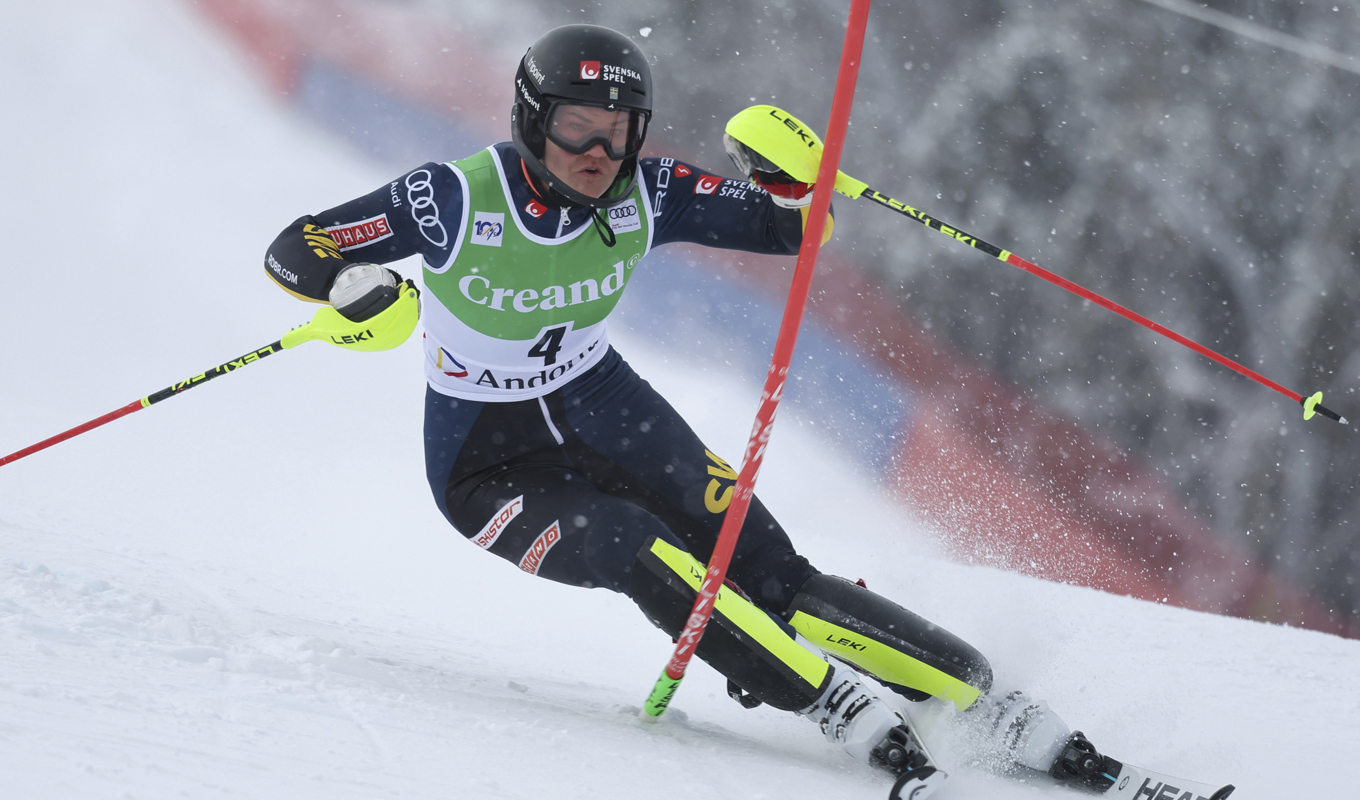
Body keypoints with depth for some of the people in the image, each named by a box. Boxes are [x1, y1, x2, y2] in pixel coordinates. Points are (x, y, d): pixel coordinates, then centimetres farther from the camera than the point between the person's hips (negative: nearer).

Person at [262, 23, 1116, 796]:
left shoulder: (643, 197, -12)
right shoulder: (459, 198, -22)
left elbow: (791, 228, -6)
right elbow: (291, 249, -18)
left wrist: (780, 172, -28)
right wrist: (355, 284, -40)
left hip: (605, 412, 3)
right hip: (492, 466, -3)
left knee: (771, 577, -17)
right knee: (646, 556, -31)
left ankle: (1001, 714, -19)